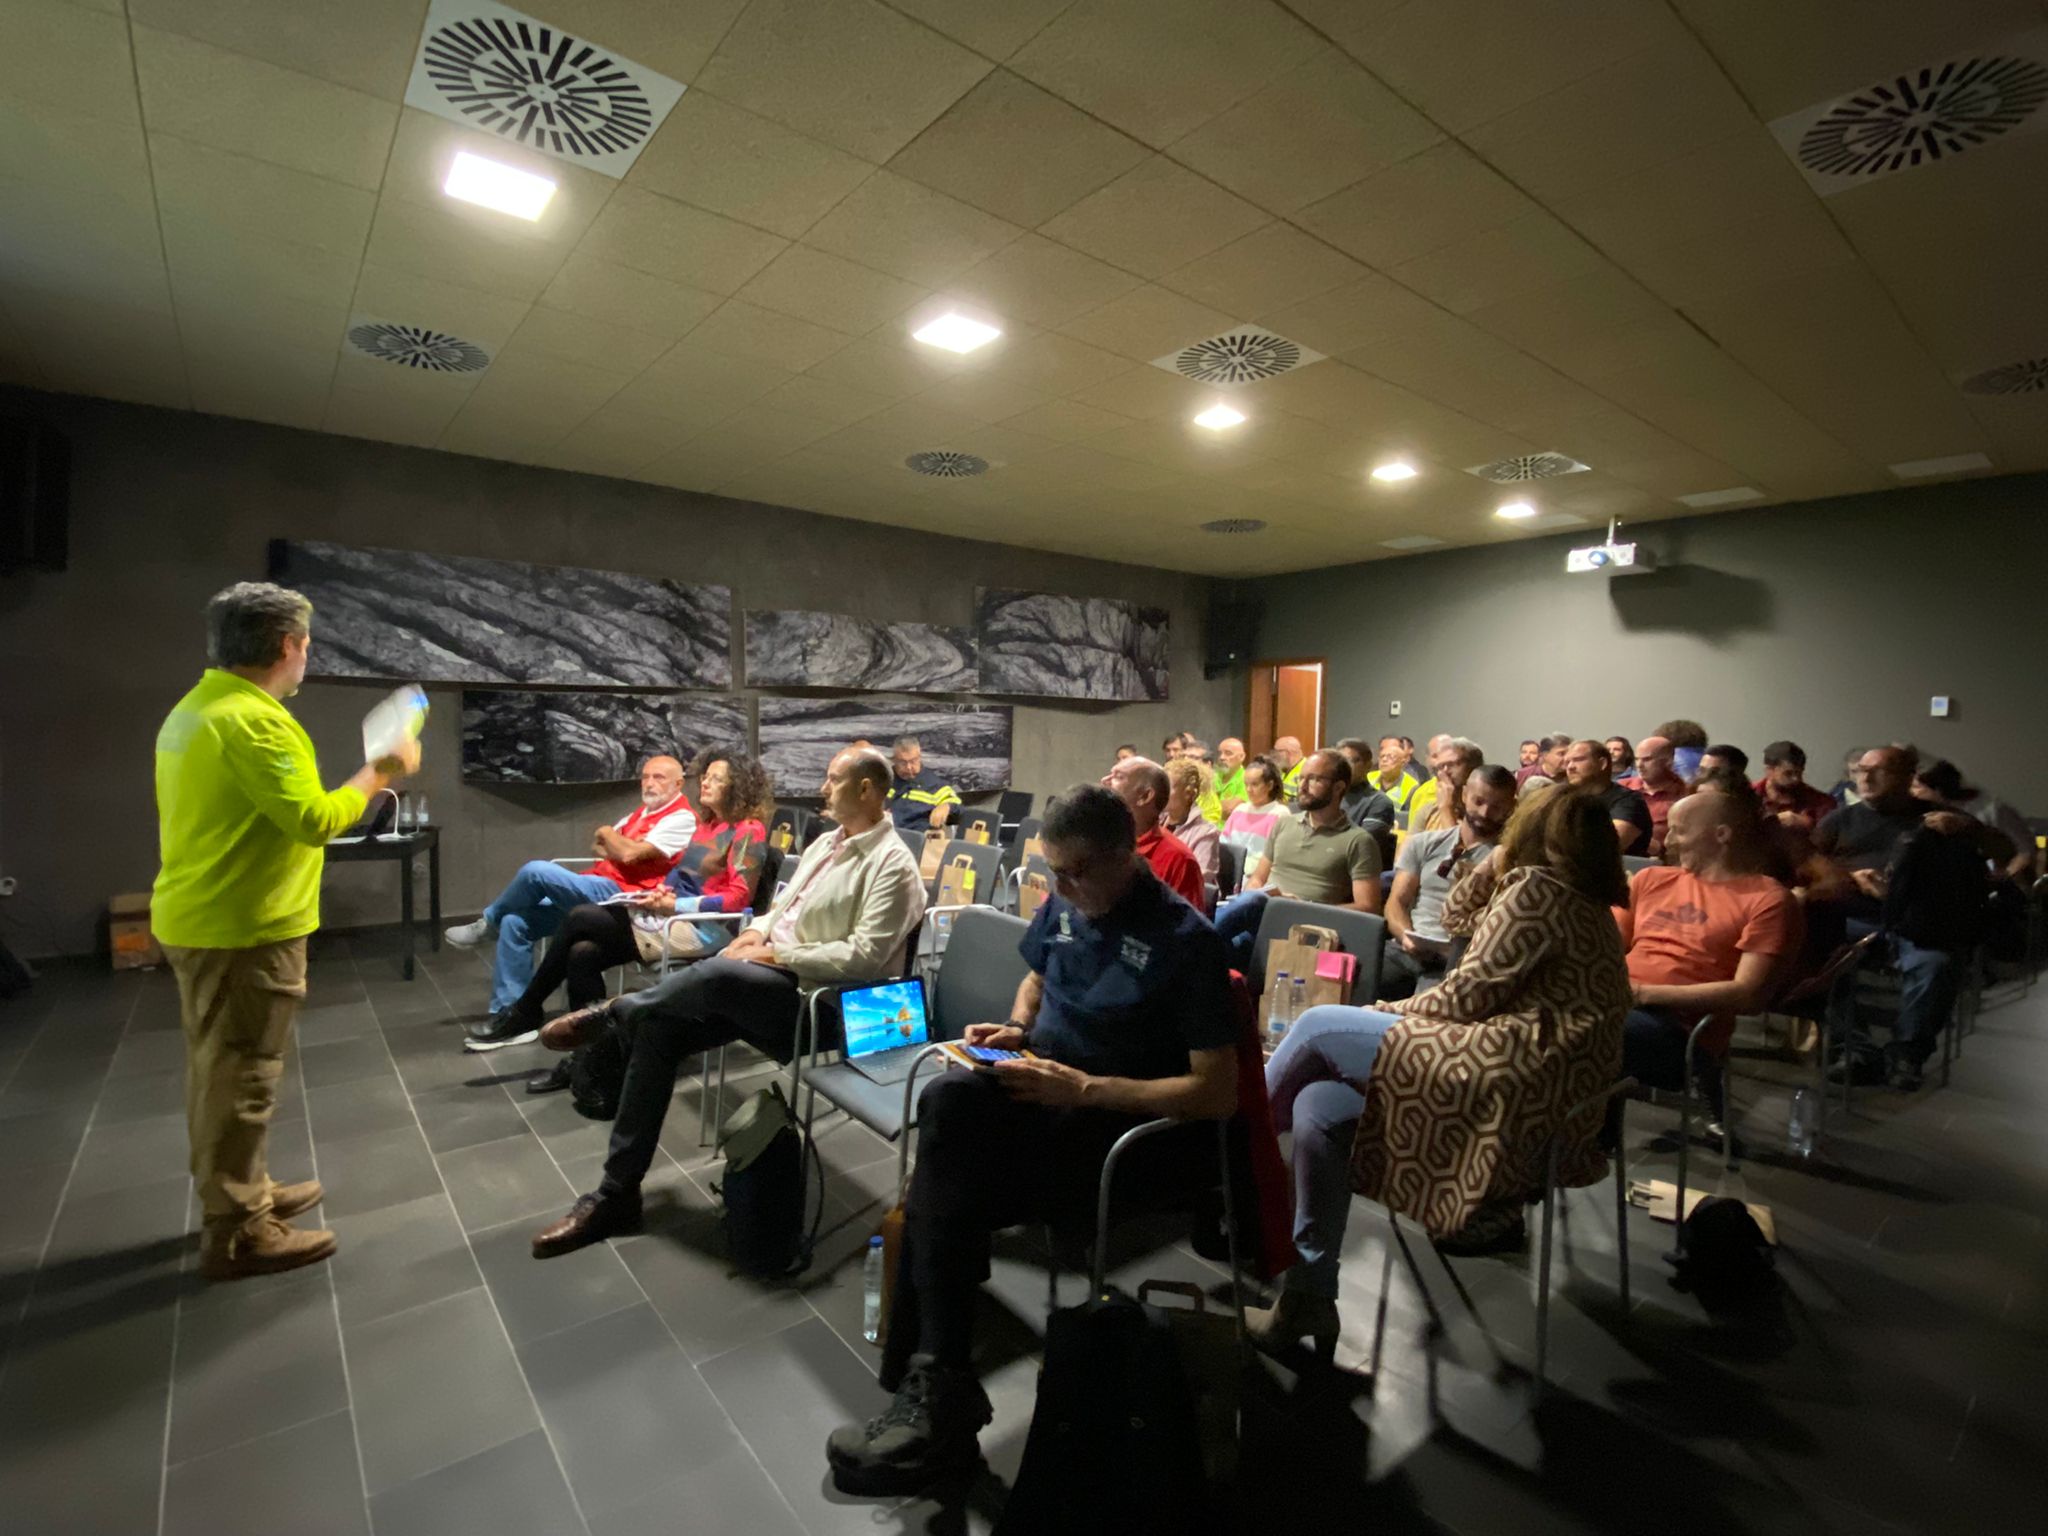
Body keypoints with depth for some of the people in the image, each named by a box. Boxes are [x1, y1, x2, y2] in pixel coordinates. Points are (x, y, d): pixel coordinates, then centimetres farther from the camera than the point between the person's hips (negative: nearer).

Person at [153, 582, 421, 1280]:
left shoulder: (193, 709, 11)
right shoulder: (251, 718, -22)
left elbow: (221, 817, 17)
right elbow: (315, 821, -23)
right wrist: (380, 773, -11)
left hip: (199, 918, 10)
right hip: (244, 929, -10)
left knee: (217, 1068, 19)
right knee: (239, 1076, 0)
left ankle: (238, 1192, 34)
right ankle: (237, 1231, 12)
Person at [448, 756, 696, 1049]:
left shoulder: (681, 818, -8)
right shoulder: (640, 812, 23)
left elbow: (631, 854, -18)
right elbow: (597, 846, 24)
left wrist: (608, 834, 3)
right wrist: (617, 847, 1)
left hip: (619, 895, -10)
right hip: (596, 887, 10)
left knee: (536, 871, -21)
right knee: (515, 922, -2)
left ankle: (487, 923, 8)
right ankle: (509, 1014, 2)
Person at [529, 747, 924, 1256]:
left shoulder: (891, 864, -13)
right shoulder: (827, 842, 16)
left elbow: (863, 956, -22)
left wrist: (777, 954, -18)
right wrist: (757, 930, 0)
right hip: (762, 987, 9)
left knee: (717, 973, -34)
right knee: (657, 1028, -7)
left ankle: (609, 1012, -3)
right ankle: (615, 1195, 1)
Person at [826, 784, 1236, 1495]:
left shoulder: (1185, 939, -15)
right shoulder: (1063, 905, 5)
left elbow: (1219, 1092, -18)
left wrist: (1084, 1088, -23)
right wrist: (1016, 1027, 2)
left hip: (1128, 1124, -6)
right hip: (1046, 1088, 6)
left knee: (940, 1196, -24)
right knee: (947, 1098, -27)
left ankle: (931, 1384, -2)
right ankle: (938, 1389, -17)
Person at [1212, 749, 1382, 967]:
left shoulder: (1358, 841, 7)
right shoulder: (1284, 824, 23)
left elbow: (1367, 908, 0)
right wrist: (1252, 904, 0)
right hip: (1257, 920, 5)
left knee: (1252, 901, -38)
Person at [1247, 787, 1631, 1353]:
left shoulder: (1536, 887, -8)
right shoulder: (1579, 900, 21)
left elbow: (1468, 994, -13)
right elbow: (1456, 916, 29)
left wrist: (1397, 1011, 3)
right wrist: (1498, 863, 16)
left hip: (1515, 1086, -9)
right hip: (1539, 1093, 9)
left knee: (1319, 1026, -4)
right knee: (1317, 1105, 4)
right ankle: (1309, 1296, 10)